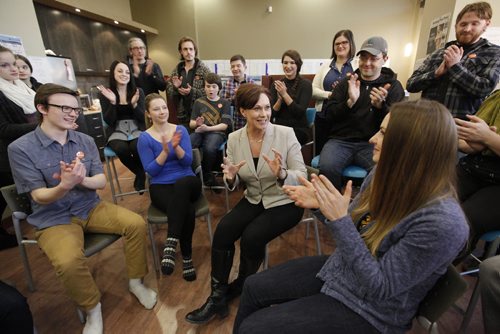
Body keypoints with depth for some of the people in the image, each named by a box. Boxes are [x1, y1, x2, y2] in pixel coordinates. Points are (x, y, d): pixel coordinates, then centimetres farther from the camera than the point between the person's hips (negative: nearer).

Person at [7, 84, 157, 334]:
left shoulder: (86, 141, 0)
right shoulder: (20, 148, -10)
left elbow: (101, 181, -3)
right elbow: (40, 197, -13)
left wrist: (83, 180, -27)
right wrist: (65, 186, -35)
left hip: (91, 207, 4)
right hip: (54, 219, -3)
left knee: (137, 224, -16)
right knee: (68, 261, -32)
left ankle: (136, 282, 7)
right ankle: (92, 309, 0)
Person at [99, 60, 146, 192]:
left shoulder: (138, 91, 4)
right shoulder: (105, 94, 2)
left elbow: (142, 117, -2)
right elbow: (109, 121, -5)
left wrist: (134, 104, -21)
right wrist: (113, 102, -18)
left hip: (137, 130, 0)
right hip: (117, 132, 0)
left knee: (137, 147, -33)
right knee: (121, 149, -32)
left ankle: (140, 175, 1)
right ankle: (141, 173, -1)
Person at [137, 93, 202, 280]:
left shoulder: (181, 130, 7)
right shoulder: (144, 138, 2)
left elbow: (188, 161, -3)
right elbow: (151, 171, -5)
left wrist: (175, 147, -21)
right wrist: (165, 151, -18)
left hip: (186, 182, 1)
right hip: (160, 187, -1)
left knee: (181, 184, -39)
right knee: (187, 210, -33)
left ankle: (171, 243, -36)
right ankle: (187, 257, -17)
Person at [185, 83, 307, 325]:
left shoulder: (286, 134, -15)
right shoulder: (234, 139, -5)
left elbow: (302, 177, -14)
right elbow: (234, 184, 0)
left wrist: (282, 174, -35)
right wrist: (230, 178, -24)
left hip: (285, 203, -3)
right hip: (254, 200, 4)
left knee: (251, 237, -21)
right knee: (222, 231, -17)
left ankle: (240, 287, 14)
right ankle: (217, 297, 4)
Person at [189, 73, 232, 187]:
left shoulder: (225, 103, 10)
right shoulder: (198, 102, 18)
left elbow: (225, 125, -1)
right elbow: (191, 123, 13)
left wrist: (208, 128, -16)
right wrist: (196, 123, -12)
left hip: (216, 132, -2)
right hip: (199, 131, 3)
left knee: (209, 149, -37)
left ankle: (206, 175, -10)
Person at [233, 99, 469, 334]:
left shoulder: (443, 222, -31)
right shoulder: (383, 175, -9)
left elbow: (379, 287, -25)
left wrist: (340, 220, -33)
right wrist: (321, 205, -15)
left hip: (368, 309, -6)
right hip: (337, 269, 6)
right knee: (253, 287, 8)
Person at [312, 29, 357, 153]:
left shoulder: (357, 66, 1)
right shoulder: (325, 65, 11)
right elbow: (313, 90, 4)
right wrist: (329, 94, -13)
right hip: (323, 117, 3)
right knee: (321, 152, 10)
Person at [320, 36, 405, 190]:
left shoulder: (393, 86, 10)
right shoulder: (346, 82, 14)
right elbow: (329, 115, 4)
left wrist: (380, 105, -19)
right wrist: (350, 102, -14)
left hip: (373, 144, 0)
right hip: (341, 141, 1)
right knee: (327, 167, -29)